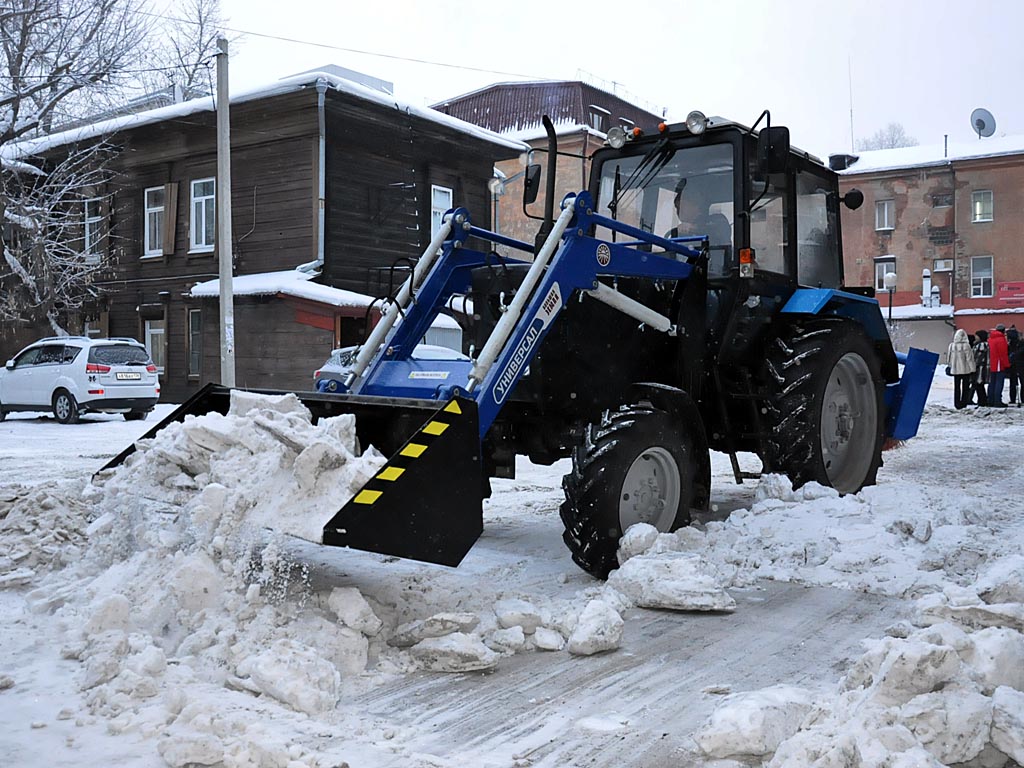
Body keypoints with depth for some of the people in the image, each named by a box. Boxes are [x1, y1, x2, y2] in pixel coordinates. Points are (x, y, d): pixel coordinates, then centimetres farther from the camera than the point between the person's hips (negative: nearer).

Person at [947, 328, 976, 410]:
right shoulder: (966, 346, -14)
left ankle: (957, 404, 11)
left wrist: (951, 366, 19)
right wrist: (972, 369, -3)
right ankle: (963, 403, 6)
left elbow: (949, 358, 5)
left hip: (955, 370, 3)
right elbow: (969, 358, -11)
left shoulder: (952, 346, -3)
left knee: (956, 387, 10)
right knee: (965, 387, 7)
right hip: (966, 369, -3)